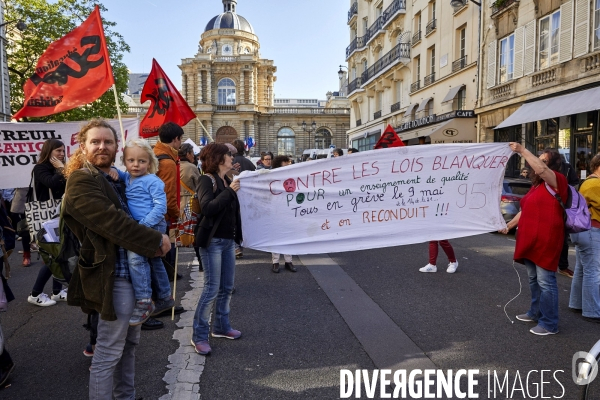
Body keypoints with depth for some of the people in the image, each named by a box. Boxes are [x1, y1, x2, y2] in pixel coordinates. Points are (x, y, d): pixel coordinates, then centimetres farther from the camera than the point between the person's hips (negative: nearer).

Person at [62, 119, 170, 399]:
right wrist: (156, 241, -16)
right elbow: (113, 223, -23)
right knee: (108, 353, 2)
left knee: (129, 343, 20)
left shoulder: (117, 179, 14)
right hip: (115, 277, -9)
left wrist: (156, 238, 5)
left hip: (136, 271, 9)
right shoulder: (81, 181, -13)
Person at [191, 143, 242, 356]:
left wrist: (235, 190, 4)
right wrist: (229, 191, -21)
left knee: (227, 287, 14)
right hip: (212, 241, -8)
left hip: (228, 240, 8)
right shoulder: (207, 180, -11)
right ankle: (199, 335, 7)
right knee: (212, 288, -5)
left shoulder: (226, 179, 12)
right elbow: (207, 208, -26)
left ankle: (221, 326, 29)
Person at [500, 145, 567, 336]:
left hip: (546, 241, -9)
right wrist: (509, 225, 18)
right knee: (533, 279, 18)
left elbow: (540, 169, -31)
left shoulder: (557, 180, -9)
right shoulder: (537, 184, 18)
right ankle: (536, 312, 32)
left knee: (545, 281, -4)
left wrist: (522, 150, -27)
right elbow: (526, 210, 23)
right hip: (531, 240, 9)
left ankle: (550, 324, 5)